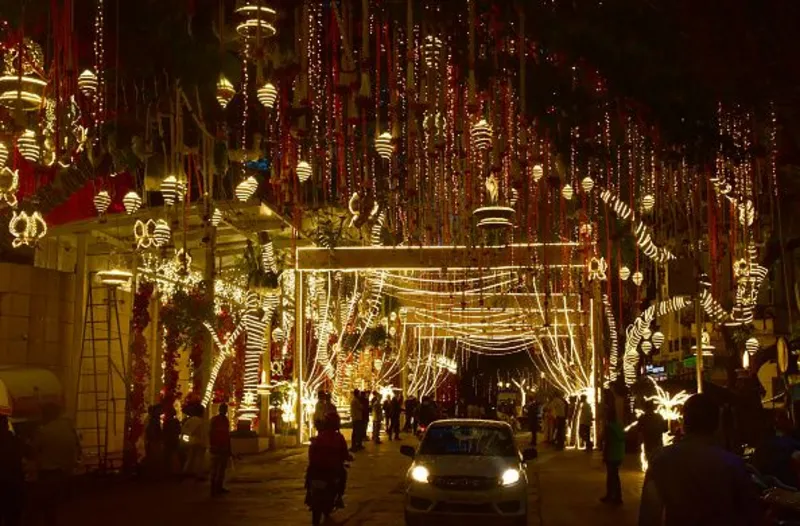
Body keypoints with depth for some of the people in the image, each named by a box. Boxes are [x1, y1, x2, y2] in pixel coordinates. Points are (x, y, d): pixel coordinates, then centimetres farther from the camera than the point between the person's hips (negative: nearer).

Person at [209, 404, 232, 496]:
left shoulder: (226, 421, 15)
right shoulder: (214, 420, -4)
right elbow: (210, 434, -8)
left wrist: (229, 448, 16)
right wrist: (211, 446, -16)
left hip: (224, 448, 7)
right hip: (216, 448, -7)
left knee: (222, 468, 9)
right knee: (214, 468, -8)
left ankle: (219, 487, 14)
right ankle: (213, 488, -10)